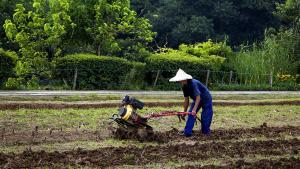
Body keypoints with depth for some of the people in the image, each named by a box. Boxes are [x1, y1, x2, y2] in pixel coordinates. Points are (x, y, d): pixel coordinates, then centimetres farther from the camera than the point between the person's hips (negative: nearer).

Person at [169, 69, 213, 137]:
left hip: (206, 99, -7)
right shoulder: (184, 87, -8)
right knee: (190, 114, -5)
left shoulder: (193, 83, -34)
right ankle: (187, 132, -7)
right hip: (196, 100, 7)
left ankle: (206, 132, 9)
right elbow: (186, 100, -1)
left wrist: (194, 109, -41)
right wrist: (184, 112, 0)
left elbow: (198, 97, -37)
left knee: (205, 116, -8)